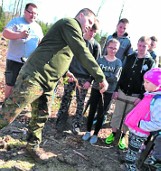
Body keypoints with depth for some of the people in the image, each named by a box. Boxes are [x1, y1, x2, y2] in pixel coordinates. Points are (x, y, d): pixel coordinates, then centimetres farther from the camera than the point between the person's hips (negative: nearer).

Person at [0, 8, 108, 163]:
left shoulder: (73, 31, 24)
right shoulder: (70, 23, -7)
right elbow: (82, 52, -18)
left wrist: (66, 72, 26)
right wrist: (101, 77, -17)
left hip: (48, 83, 10)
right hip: (34, 77, -10)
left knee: (41, 117, 16)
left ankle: (33, 146, 32)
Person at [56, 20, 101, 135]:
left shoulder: (96, 45, 1)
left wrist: (90, 80, -10)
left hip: (84, 78, -1)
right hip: (71, 75, 1)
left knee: (80, 102, 5)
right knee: (66, 99, 5)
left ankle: (76, 125, 16)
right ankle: (61, 122, 17)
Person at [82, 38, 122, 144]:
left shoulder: (118, 62, -3)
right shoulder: (100, 59, -1)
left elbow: (115, 78, -13)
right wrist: (108, 76, -22)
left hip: (108, 92, -1)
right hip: (96, 88, 1)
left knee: (101, 113, 9)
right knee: (92, 111, 10)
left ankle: (95, 134, 23)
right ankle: (88, 131, 27)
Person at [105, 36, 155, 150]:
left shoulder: (150, 62, -6)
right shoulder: (130, 57, 2)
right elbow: (123, 75, 5)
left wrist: (141, 97, -13)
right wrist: (116, 90, 1)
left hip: (136, 96, -2)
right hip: (122, 92, 3)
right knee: (117, 114, 11)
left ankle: (123, 136, 27)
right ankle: (113, 133, 28)